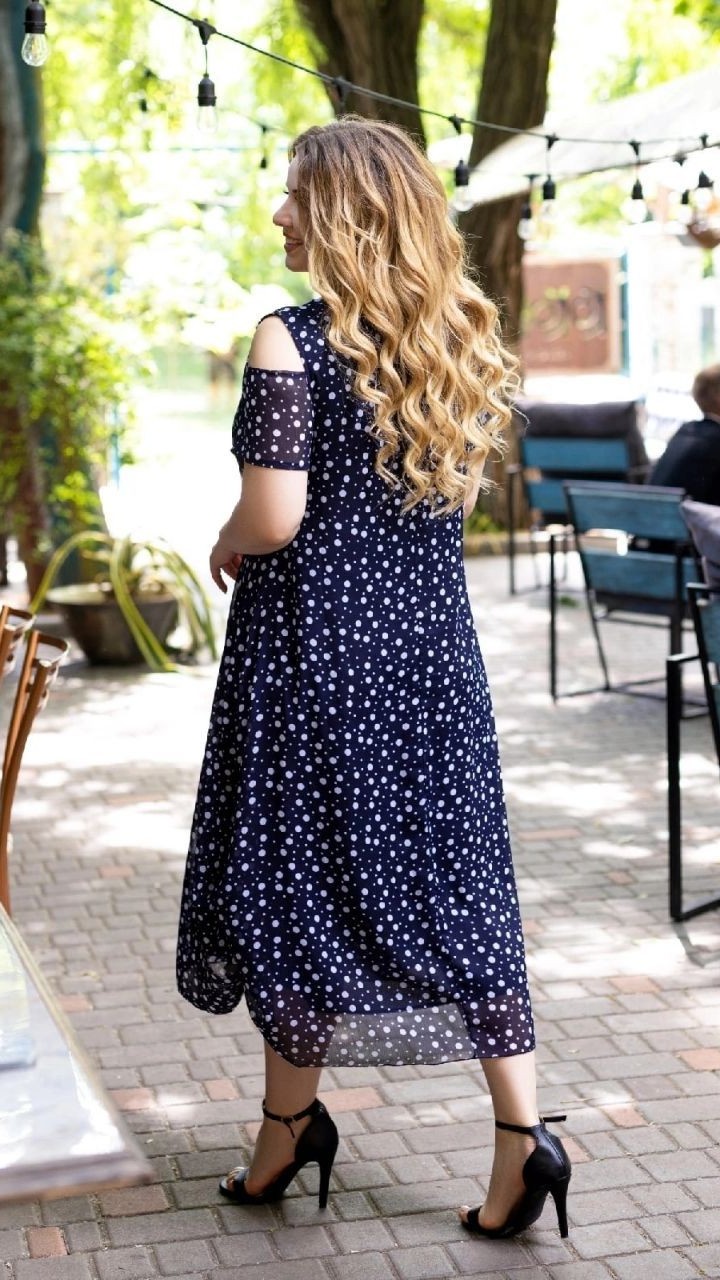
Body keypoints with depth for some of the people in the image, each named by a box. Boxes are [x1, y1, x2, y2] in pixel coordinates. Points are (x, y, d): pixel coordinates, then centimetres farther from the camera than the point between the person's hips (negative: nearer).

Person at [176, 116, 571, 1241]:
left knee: (301, 874, 8)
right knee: (446, 872, 9)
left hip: (315, 640, -6)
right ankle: (521, 1132, 8)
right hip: (429, 638, 6)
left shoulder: (291, 341, -14)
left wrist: (225, 550, 2)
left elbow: (273, 518, -17)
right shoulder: (456, 337, 6)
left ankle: (291, 1126, 21)